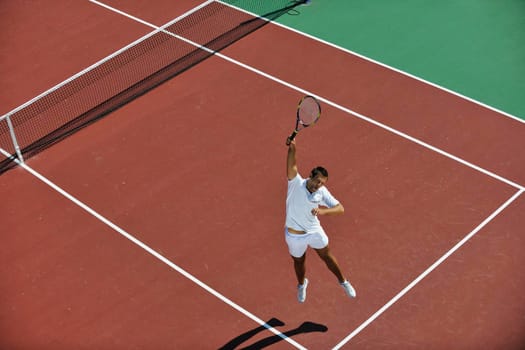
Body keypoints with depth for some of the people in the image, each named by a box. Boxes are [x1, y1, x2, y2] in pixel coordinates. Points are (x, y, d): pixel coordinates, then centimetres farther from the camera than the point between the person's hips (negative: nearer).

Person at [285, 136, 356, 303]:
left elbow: (340, 208, -19)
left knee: (327, 256, 19)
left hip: (315, 231, 2)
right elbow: (291, 165, -39)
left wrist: (323, 210, -38)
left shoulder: (322, 192, -14)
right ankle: (301, 284, 53)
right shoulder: (296, 183, -21)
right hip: (295, 235, -2)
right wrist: (292, 148, -57)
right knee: (299, 262, 21)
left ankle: (343, 282, 44)